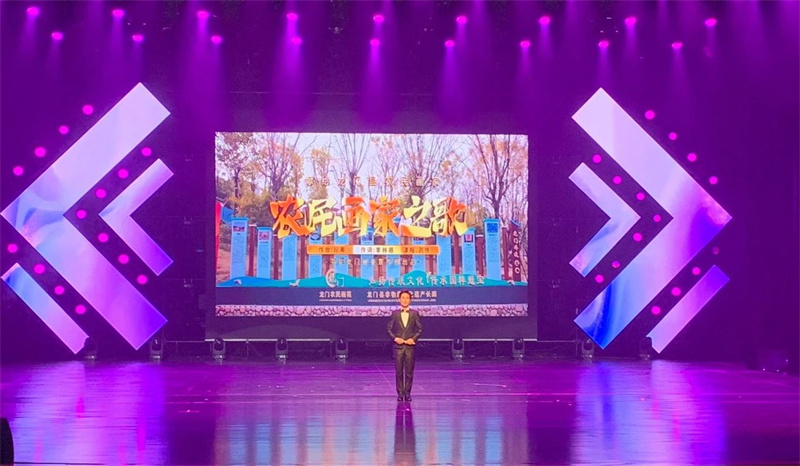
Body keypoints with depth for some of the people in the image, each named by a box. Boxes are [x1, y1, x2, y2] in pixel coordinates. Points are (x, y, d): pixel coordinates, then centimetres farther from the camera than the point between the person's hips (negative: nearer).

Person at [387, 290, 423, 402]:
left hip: (410, 346, 0)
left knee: (409, 372, 2)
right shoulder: (395, 314, 5)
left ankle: (407, 393, 9)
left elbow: (420, 329, 6)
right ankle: (400, 393, 8)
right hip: (398, 346, 0)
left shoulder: (414, 314, 4)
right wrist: (395, 338, -8)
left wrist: (414, 339, -8)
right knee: (399, 371, 1)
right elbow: (389, 328, 7)